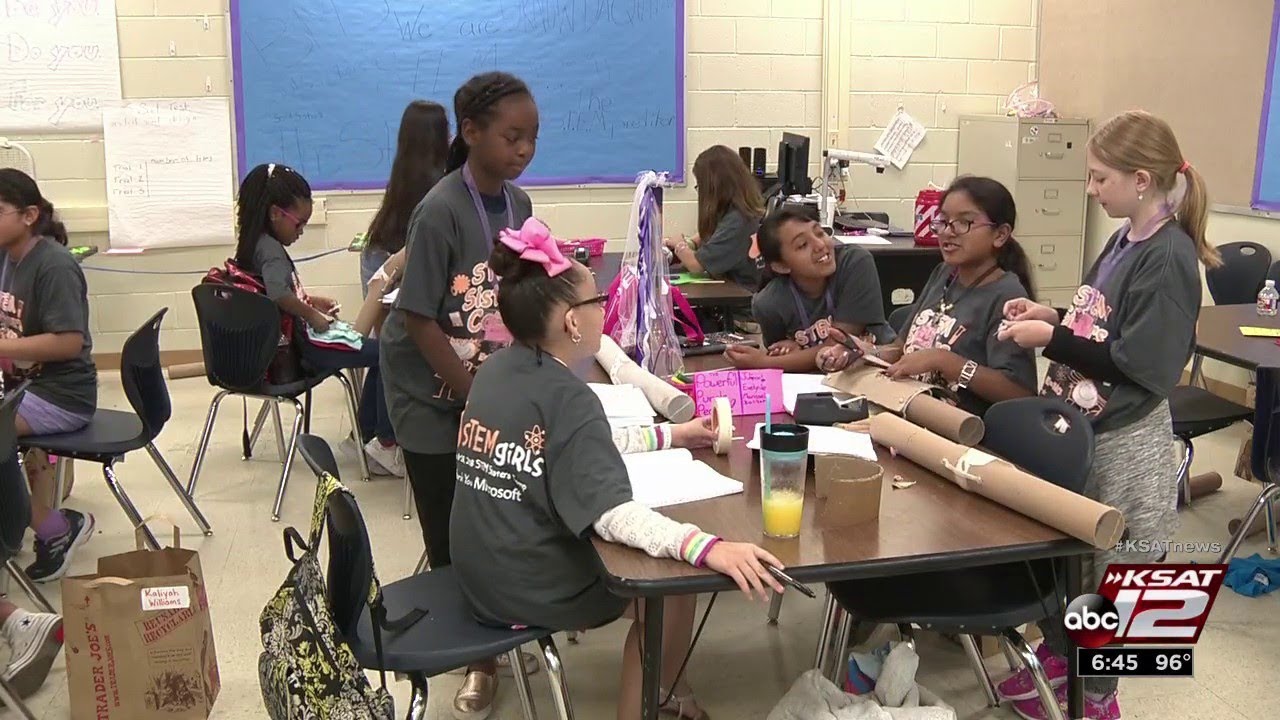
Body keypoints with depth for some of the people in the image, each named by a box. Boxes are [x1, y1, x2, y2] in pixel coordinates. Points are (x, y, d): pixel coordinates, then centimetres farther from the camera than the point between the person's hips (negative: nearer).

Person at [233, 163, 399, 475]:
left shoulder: (257, 244, 11)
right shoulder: (271, 249, -18)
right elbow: (279, 294, -37)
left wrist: (311, 301, 15)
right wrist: (311, 315, -23)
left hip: (285, 343, 11)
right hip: (294, 351, -11)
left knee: (378, 351, 16)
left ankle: (369, 435, 18)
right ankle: (385, 443, -9)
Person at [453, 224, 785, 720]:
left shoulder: (495, 370, 1)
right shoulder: (566, 398, -24)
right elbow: (613, 515, -34)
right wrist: (707, 547, -46)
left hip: (481, 575, 8)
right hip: (529, 588, -8)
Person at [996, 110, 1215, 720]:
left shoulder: (1168, 258, -20)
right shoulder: (1125, 240, 5)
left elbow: (1141, 364, -23)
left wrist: (1051, 339, -20)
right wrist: (1051, 315, 2)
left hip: (1124, 442, -8)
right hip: (1082, 424, 8)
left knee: (1109, 569, 8)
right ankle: (1056, 656, 39)